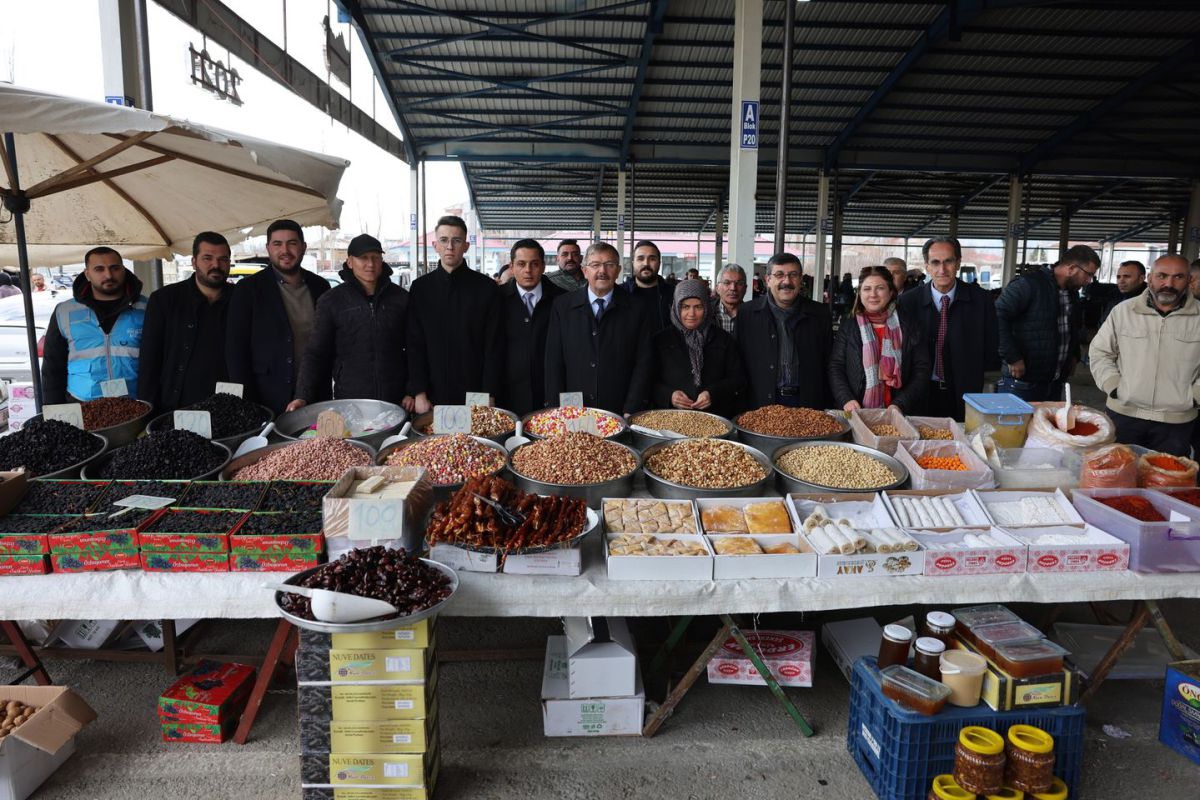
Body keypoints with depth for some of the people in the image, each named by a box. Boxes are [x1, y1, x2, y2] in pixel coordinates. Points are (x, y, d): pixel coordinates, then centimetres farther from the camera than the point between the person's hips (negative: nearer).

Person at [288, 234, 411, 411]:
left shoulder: (401, 297, 5)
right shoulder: (331, 301, 2)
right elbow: (315, 353, 1)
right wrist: (303, 396, -11)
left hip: (397, 401, 1)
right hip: (349, 401, -1)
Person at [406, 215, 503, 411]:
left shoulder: (487, 287, -1)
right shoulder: (420, 288, 5)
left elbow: (493, 346, -2)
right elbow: (415, 345, 4)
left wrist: (489, 396, -8)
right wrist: (419, 393, -3)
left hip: (475, 394, -1)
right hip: (433, 395, 2)